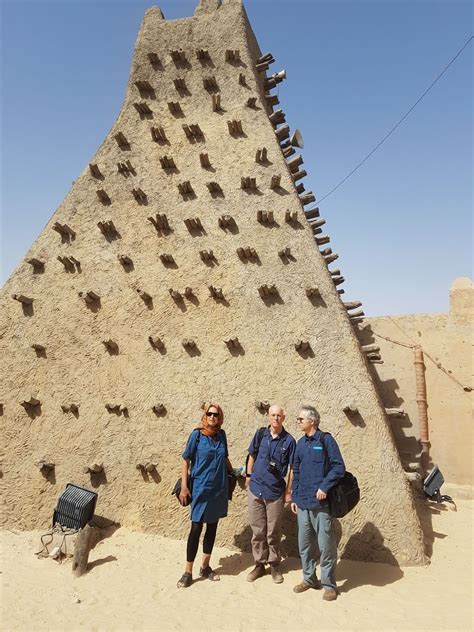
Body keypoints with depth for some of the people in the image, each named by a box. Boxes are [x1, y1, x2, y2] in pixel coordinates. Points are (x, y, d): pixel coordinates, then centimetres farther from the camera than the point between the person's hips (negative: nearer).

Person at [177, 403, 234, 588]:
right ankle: (188, 572, 13)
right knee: (196, 528, 0)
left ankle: (205, 566, 28)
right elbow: (186, 460, -8)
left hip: (219, 488, 4)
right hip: (201, 489, -4)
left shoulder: (221, 435, 2)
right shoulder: (197, 434, -10)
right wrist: (184, 486, -11)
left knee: (212, 527, 13)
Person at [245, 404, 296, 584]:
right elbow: (252, 456, 10)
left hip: (275, 491, -2)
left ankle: (274, 564, 28)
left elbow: (291, 467, -5)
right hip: (256, 489, 2)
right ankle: (259, 564, 26)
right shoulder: (260, 434, -1)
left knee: (273, 532, 10)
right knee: (257, 530, 12)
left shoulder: (289, 440, -8)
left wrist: (289, 490, -5)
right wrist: (248, 476, 7)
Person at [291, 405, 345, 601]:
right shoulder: (300, 443, 11)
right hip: (302, 502, 6)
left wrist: (324, 487, -17)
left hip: (321, 502, -6)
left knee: (325, 545, 1)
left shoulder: (326, 440, -7)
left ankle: (329, 584, 16)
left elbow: (339, 467, -10)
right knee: (304, 544, 14)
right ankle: (309, 578, 30)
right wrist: (294, 497, 13)